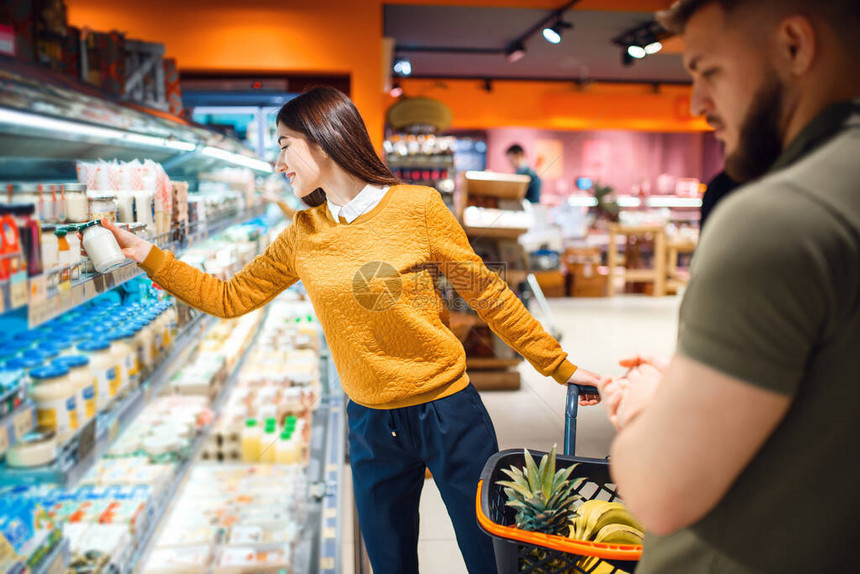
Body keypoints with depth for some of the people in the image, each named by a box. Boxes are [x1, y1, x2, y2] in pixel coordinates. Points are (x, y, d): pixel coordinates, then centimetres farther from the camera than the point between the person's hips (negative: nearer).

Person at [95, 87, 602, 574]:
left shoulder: (418, 206, -11)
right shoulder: (302, 236, 2)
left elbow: (488, 294, -6)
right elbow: (228, 298, 9)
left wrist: (559, 366, -2)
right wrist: (146, 255, 2)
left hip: (448, 410, -3)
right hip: (371, 424, 4)